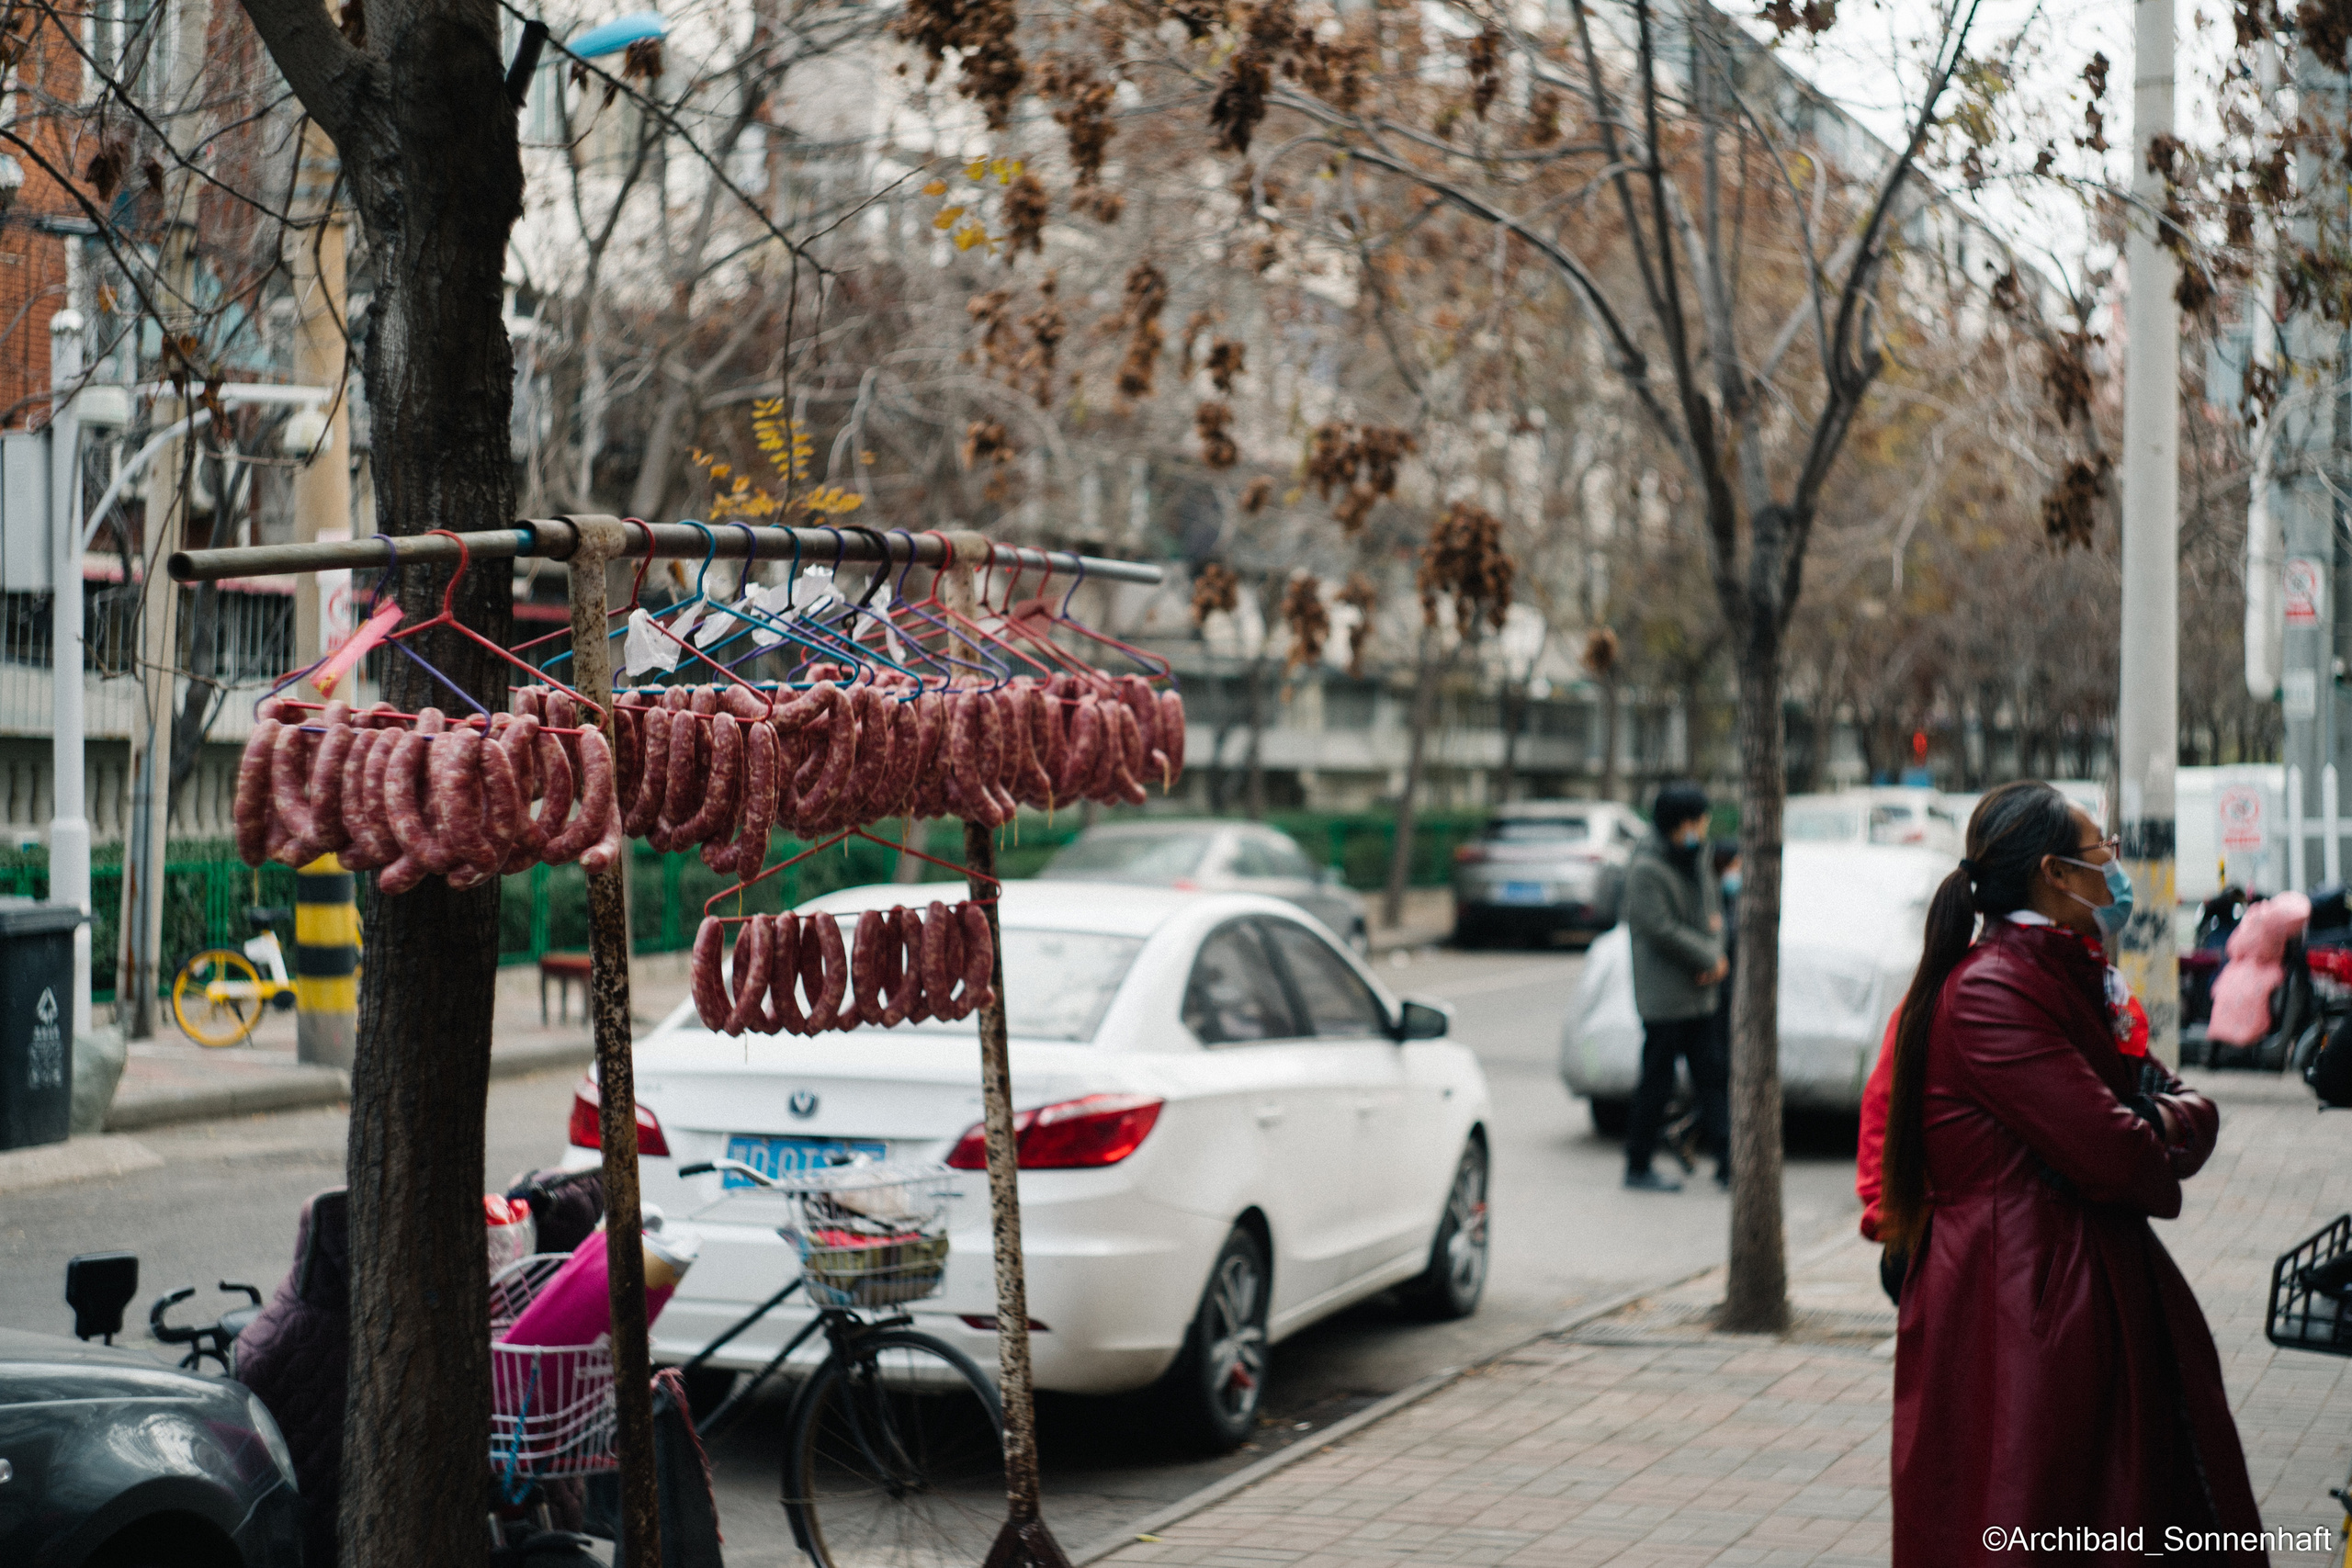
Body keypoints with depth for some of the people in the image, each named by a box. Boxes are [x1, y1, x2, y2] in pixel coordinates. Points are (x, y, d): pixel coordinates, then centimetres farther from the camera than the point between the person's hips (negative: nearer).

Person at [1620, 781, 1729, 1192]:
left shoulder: (1697, 858, 10)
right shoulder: (1646, 869, -17)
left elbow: (1713, 905, 19)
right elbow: (1661, 930, -20)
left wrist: (1715, 956, 0)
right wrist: (1710, 959, -12)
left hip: (1699, 995, 8)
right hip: (1664, 999, -8)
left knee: (1711, 1079, 7)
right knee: (1657, 1085, -1)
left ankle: (1727, 1159, 9)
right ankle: (1638, 1168, 10)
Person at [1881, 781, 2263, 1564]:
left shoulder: (2065, 973, 15)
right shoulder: (1990, 990, -17)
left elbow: (2185, 1106, 16)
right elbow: (2114, 1156, -22)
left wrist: (2169, 1116, -7)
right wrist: (2163, 1139, 0)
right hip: (2020, 1314, -10)